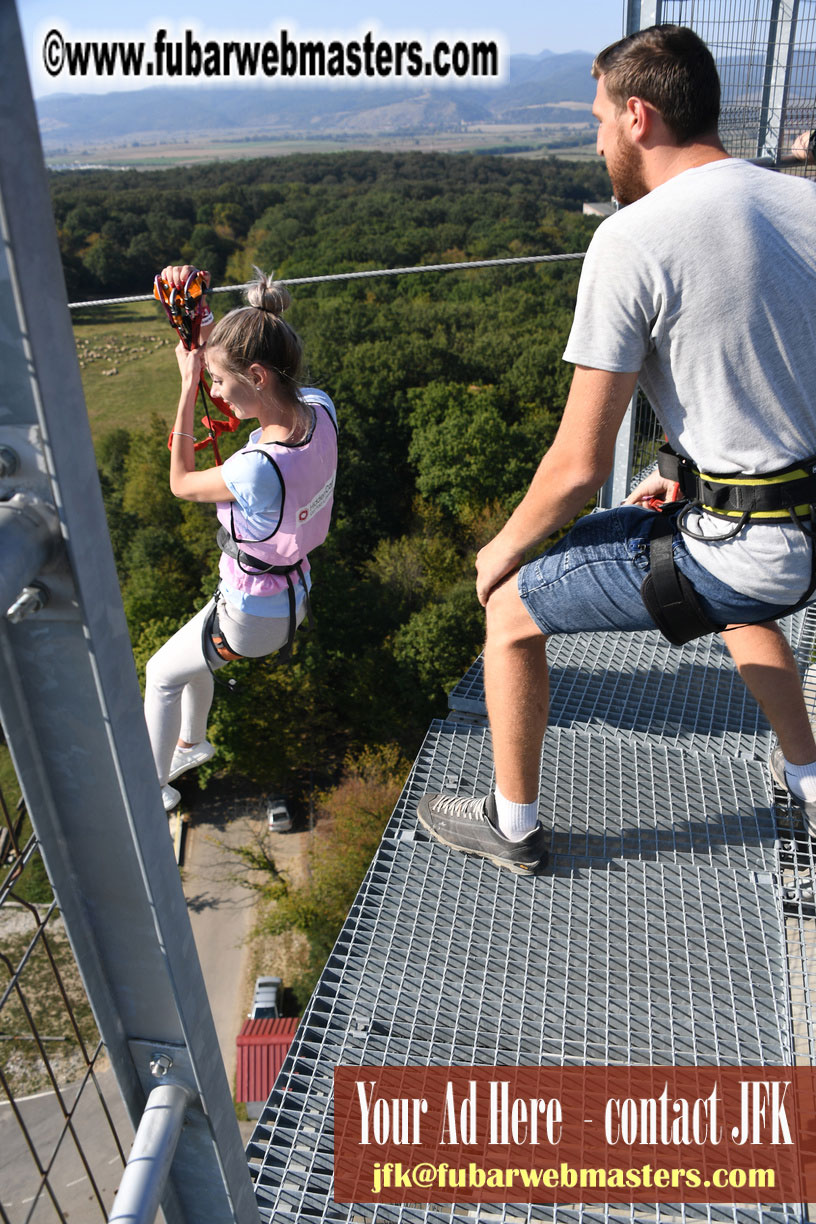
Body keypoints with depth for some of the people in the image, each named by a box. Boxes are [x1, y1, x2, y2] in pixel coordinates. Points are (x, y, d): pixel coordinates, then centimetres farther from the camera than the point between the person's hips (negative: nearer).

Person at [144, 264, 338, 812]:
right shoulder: (320, 409, -17)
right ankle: (192, 742, 58)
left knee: (161, 675, 19)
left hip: (253, 616, -8)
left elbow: (181, 482, -15)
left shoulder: (258, 469, -39)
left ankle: (155, 786, 40)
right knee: (190, 655, 32)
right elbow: (257, 353, 3)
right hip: (293, 590, 8)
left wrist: (189, 388, -14)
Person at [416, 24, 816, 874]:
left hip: (737, 548, -8)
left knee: (511, 609, 9)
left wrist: (502, 548, 2)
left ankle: (512, 828, 27)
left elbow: (579, 466, -16)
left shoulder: (632, 240, -16)